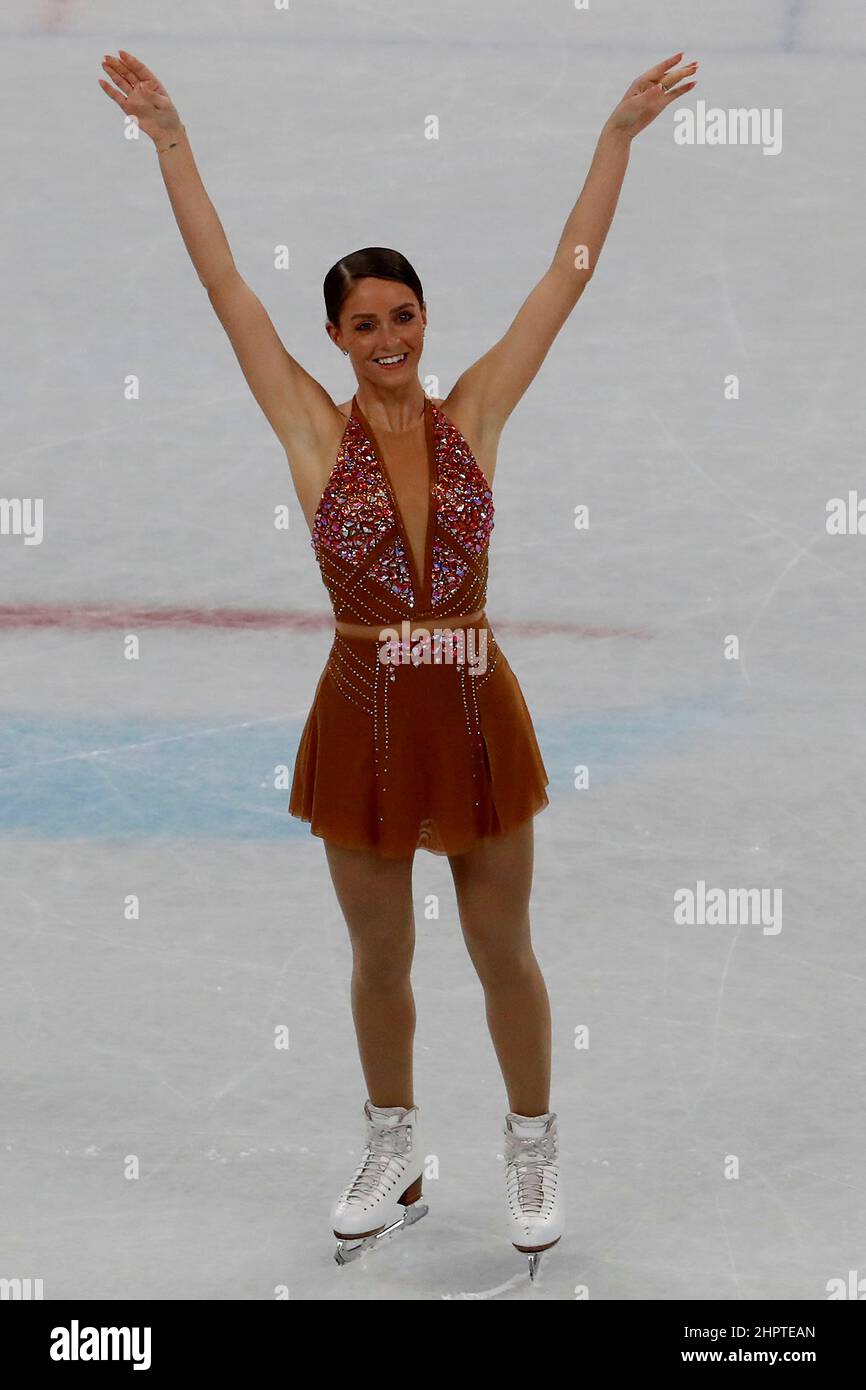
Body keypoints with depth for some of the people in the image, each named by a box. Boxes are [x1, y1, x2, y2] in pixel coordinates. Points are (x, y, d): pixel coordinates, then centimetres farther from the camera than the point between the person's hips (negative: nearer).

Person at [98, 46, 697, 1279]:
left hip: (478, 713, 1)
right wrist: (169, 138, -11)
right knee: (381, 958, 14)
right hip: (363, 720, 0)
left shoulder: (472, 416, 0)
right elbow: (225, 285, -7)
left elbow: (570, 273, 0)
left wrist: (620, 136, -3)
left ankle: (534, 1153, 27)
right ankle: (394, 1160, 32)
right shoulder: (317, 433, -4)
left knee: (504, 953, 11)